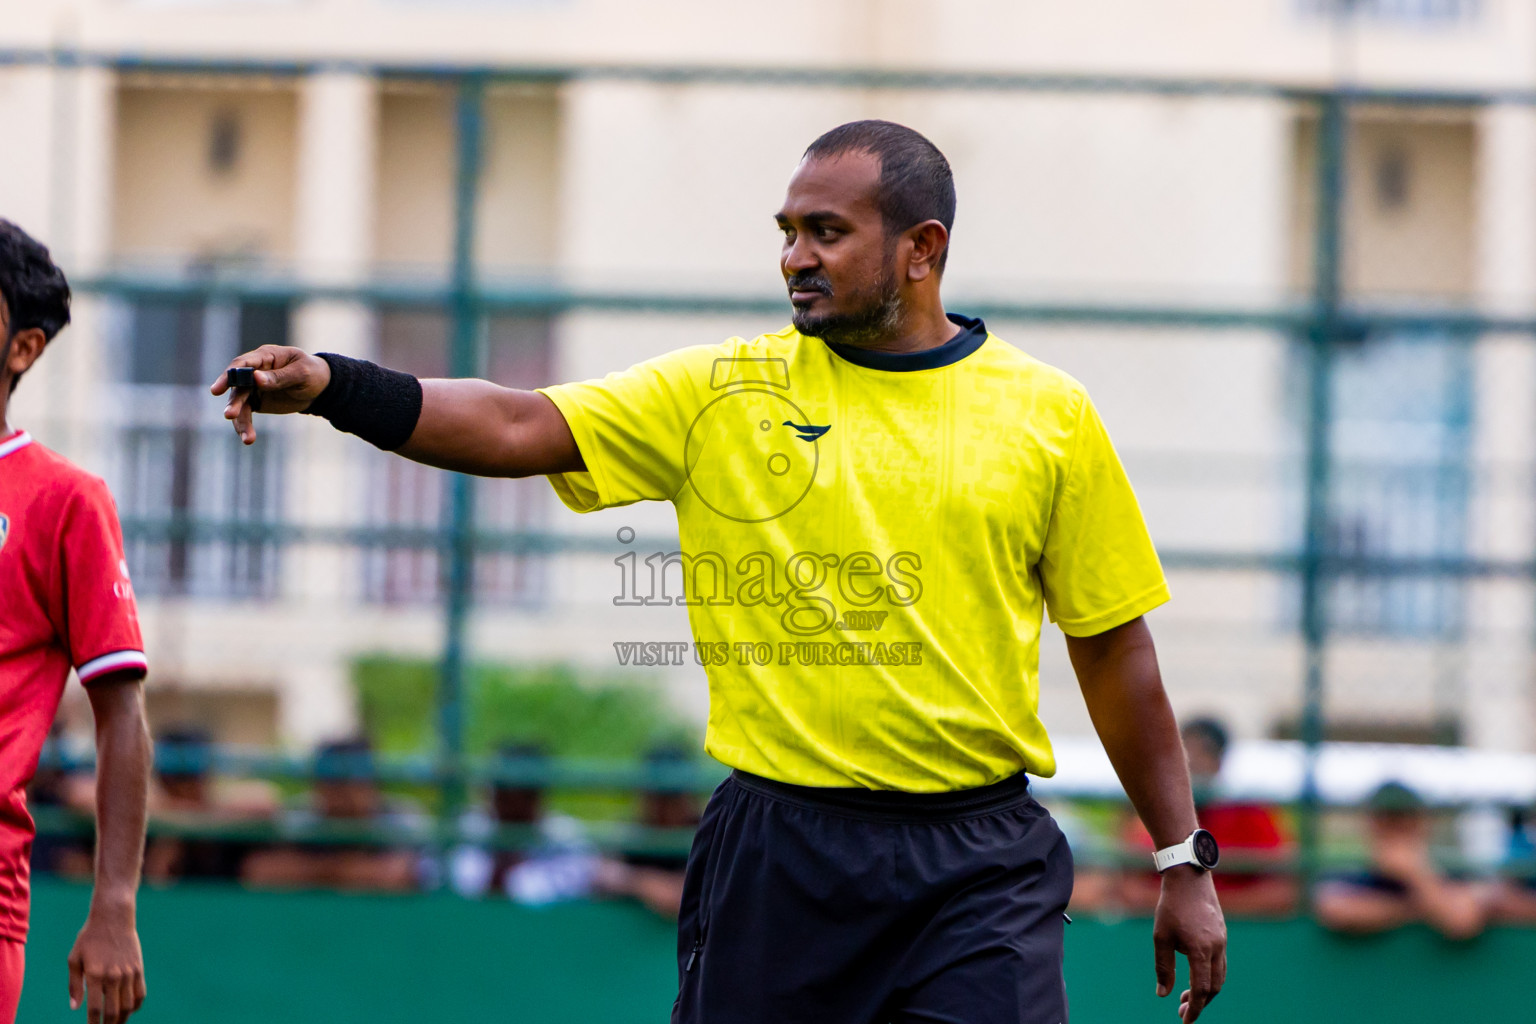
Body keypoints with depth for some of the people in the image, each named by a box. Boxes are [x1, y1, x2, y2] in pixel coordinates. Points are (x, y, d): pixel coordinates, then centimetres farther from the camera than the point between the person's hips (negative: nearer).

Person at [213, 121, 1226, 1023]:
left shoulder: (1050, 416, 4)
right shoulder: (724, 394, 3)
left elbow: (1115, 649, 10)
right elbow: (519, 429, -6)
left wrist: (1184, 861, 10)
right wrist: (333, 386, -21)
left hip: (980, 870, -1)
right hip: (777, 852, 1)